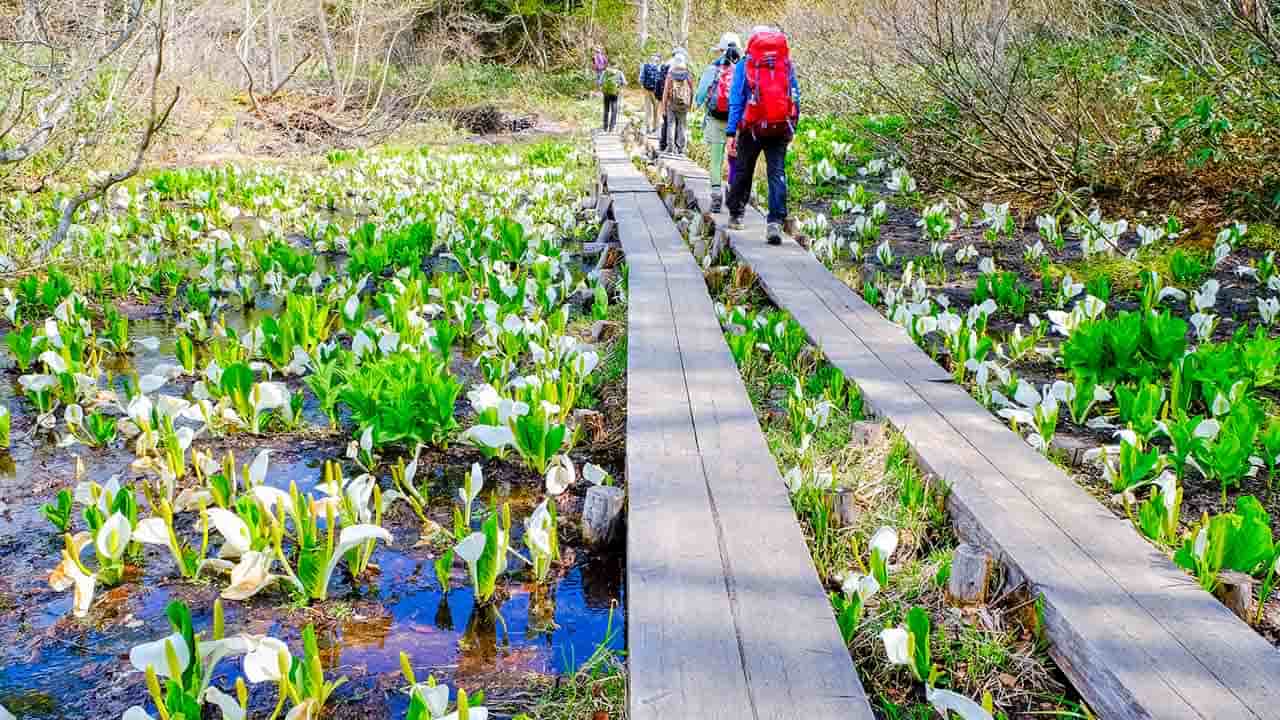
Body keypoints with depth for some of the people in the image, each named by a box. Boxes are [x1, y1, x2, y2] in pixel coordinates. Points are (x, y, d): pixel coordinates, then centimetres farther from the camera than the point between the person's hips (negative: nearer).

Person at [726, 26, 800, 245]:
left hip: (752, 128, -1)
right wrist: (791, 128, 17)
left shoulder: (744, 65, 1)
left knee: (742, 171, 15)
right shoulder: (787, 64, 8)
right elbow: (796, 99, 10)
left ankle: (735, 214, 30)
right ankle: (776, 222, -16)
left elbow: (736, 100, -4)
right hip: (780, 128, 1)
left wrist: (731, 133, -6)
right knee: (777, 174, -2)